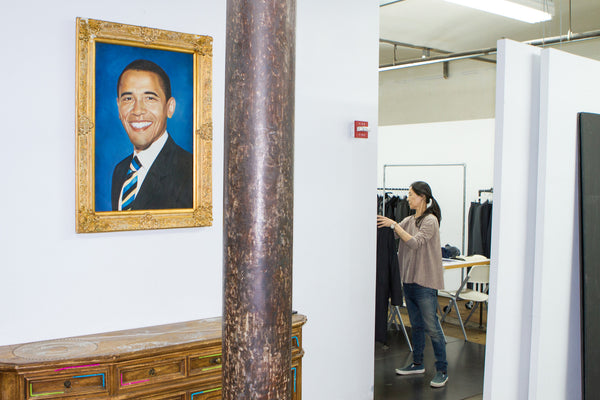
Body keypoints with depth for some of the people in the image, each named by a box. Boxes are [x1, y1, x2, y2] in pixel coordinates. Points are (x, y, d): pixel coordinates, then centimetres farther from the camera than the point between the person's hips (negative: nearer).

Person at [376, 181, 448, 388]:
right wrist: (383, 223, -9)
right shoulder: (409, 220, 13)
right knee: (416, 325, 16)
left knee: (432, 326, -5)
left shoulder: (430, 220, -12)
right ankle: (417, 364, 28)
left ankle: (442, 371, 3)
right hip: (409, 280, 8)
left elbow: (415, 242, -23)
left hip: (425, 281, -8)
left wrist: (394, 224, -25)